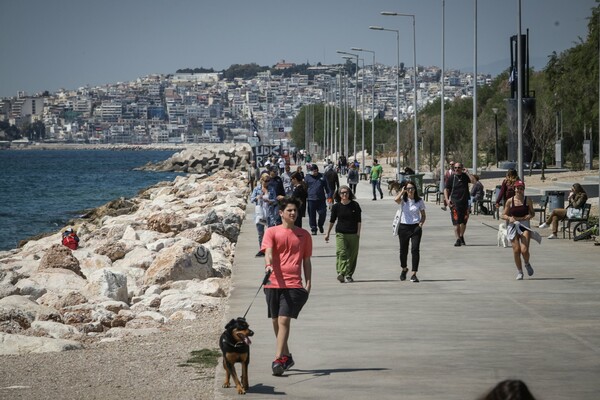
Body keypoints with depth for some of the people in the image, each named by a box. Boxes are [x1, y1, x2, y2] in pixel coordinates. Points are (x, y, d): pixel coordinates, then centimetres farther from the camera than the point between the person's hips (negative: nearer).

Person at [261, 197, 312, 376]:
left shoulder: (303, 235, 11)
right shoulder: (272, 232, 6)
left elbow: (306, 261, 15)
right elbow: (268, 252, -10)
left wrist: (308, 284, 7)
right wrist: (268, 265, -31)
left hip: (294, 284, -1)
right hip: (274, 283, 1)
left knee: (284, 320, -14)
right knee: (276, 322, 9)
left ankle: (278, 360, -18)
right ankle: (286, 356, 26)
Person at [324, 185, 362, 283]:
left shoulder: (355, 205, 1)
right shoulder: (336, 206, 2)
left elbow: (359, 220, 5)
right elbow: (332, 221, 12)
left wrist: (358, 232, -3)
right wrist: (327, 233, 16)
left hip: (353, 234, 1)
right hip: (341, 234, -1)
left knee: (352, 255, 3)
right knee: (341, 253, -16)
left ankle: (349, 275, 13)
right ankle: (341, 273, -27)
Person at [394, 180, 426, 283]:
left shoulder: (419, 201, 4)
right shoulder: (403, 200, 0)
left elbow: (423, 215, 11)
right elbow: (396, 199, -25)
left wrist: (421, 223, -7)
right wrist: (402, 192, -11)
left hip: (415, 227, 0)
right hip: (403, 227, 0)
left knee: (415, 249, -12)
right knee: (403, 250, 12)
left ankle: (414, 274, -10)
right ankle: (404, 268, 40)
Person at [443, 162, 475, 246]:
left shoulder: (465, 176, 6)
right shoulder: (451, 178, 1)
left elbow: (473, 181, -9)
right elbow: (446, 189, 3)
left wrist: (467, 172, -11)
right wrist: (447, 200, -11)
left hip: (464, 202, 3)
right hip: (455, 203, -2)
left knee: (464, 222, 10)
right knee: (456, 222, -9)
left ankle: (461, 237, 31)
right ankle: (458, 239, -6)